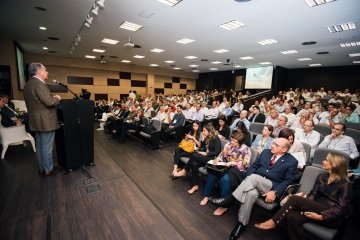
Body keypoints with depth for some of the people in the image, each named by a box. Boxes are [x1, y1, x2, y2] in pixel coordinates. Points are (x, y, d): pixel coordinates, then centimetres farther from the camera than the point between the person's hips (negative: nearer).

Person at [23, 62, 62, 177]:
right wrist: (57, 98, -7)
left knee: (39, 146, 18)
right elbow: (49, 102, -26)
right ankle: (48, 169, 14)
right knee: (47, 147, 1)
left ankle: (41, 168, 29)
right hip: (45, 121, -10)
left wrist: (53, 97, 11)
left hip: (36, 121, 10)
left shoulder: (28, 84, 13)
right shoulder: (39, 84, -19)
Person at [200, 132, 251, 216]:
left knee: (225, 179, -34)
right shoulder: (228, 145, 3)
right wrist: (218, 159, -12)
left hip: (239, 171, -6)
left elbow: (245, 165, -16)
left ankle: (224, 206, -16)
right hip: (227, 167, 6)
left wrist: (232, 163, -24)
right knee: (211, 174, -19)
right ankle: (207, 196, 2)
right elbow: (222, 155, 10)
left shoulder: (245, 149, -12)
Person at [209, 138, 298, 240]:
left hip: (272, 187, -3)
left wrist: (275, 192, -17)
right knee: (251, 193, -34)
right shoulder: (266, 152, 13)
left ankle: (228, 200, -28)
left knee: (253, 177, -35)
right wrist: (247, 181, -5)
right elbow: (254, 165, 12)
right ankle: (241, 223, -18)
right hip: (255, 183, 3)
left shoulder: (292, 161, 2)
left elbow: (288, 181, -2)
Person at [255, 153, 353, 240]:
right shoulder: (321, 177, 11)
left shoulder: (345, 184, -8)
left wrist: (320, 216, -23)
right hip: (317, 210, 5)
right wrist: (306, 207, -11)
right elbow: (312, 195, 7)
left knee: (295, 199, -27)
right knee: (292, 217, -27)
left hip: (333, 218, -5)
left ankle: (273, 222, -18)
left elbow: (341, 208, -13)